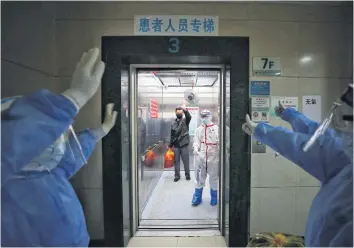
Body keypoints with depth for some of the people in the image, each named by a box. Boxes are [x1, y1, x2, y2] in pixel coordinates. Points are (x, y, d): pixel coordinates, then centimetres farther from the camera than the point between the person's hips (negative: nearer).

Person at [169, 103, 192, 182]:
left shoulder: (185, 121, -1)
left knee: (186, 161, 6)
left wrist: (185, 110, -45)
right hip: (176, 145, 3)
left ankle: (187, 175, 21)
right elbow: (172, 135, 13)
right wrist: (170, 145, 11)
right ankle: (177, 176, 20)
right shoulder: (173, 123, 9)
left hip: (184, 144, -3)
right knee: (176, 161, 9)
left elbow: (189, 117, -25)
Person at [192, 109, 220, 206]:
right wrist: (195, 149, -16)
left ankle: (213, 198, 31)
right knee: (199, 177, 11)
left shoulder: (216, 128, -2)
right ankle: (197, 197, 26)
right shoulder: (198, 129, 8)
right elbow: (196, 141, 2)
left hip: (213, 157, -2)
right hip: (201, 157, 2)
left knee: (213, 177, 11)